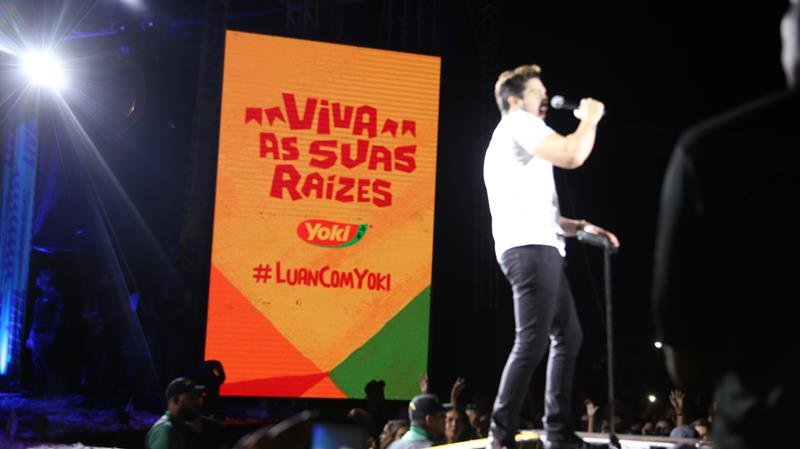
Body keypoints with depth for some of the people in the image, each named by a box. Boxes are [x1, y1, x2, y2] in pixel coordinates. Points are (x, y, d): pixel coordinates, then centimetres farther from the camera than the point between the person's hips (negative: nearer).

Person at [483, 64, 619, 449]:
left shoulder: (512, 138, 30)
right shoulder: (519, 124, -2)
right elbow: (572, 156, -18)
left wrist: (581, 226, 17)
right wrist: (590, 118, 0)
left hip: (538, 248, 11)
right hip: (530, 250, -11)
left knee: (568, 336, 12)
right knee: (533, 342, -14)